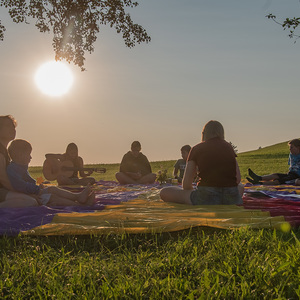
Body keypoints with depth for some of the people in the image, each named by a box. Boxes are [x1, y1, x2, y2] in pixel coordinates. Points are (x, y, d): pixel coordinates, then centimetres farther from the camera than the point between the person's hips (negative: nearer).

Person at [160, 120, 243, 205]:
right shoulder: (229, 147, 15)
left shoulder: (196, 149, 8)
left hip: (207, 198, -3)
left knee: (164, 192, 11)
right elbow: (238, 178, 13)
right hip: (232, 198, 3)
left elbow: (186, 184, 7)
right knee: (240, 186, 40)